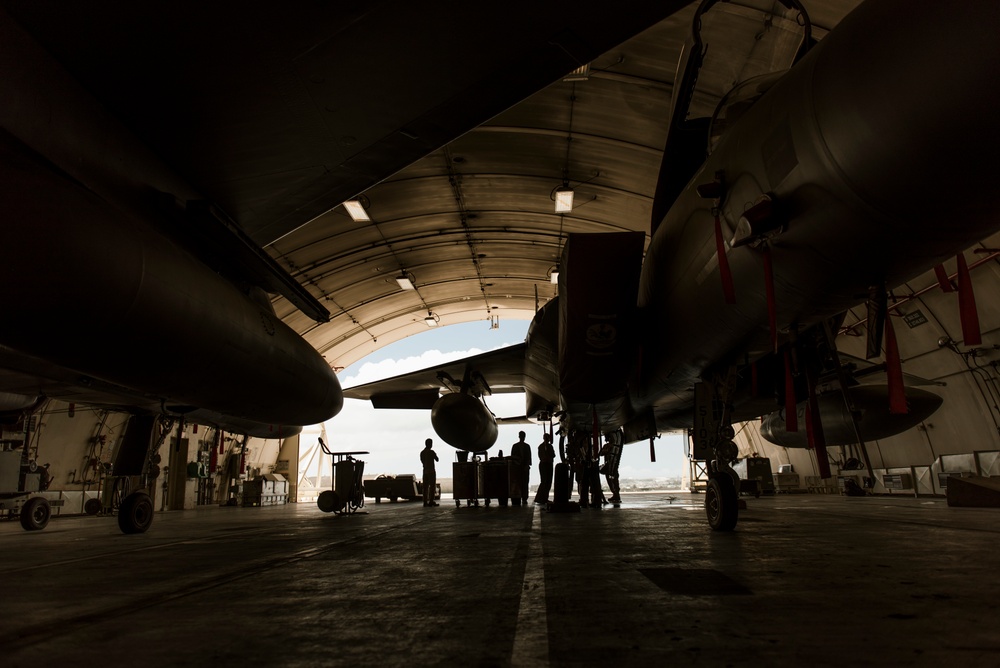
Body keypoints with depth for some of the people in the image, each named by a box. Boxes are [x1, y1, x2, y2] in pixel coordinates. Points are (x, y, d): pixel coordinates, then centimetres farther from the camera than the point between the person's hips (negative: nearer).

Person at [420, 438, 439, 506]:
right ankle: (431, 501, -6)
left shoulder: (422, 452, 7)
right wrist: (435, 455, 14)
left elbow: (422, 461, 12)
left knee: (425, 487, 6)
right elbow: (437, 460, -2)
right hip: (431, 471, -6)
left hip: (425, 471, 6)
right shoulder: (431, 452, -11)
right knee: (432, 486, -3)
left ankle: (425, 502, 4)